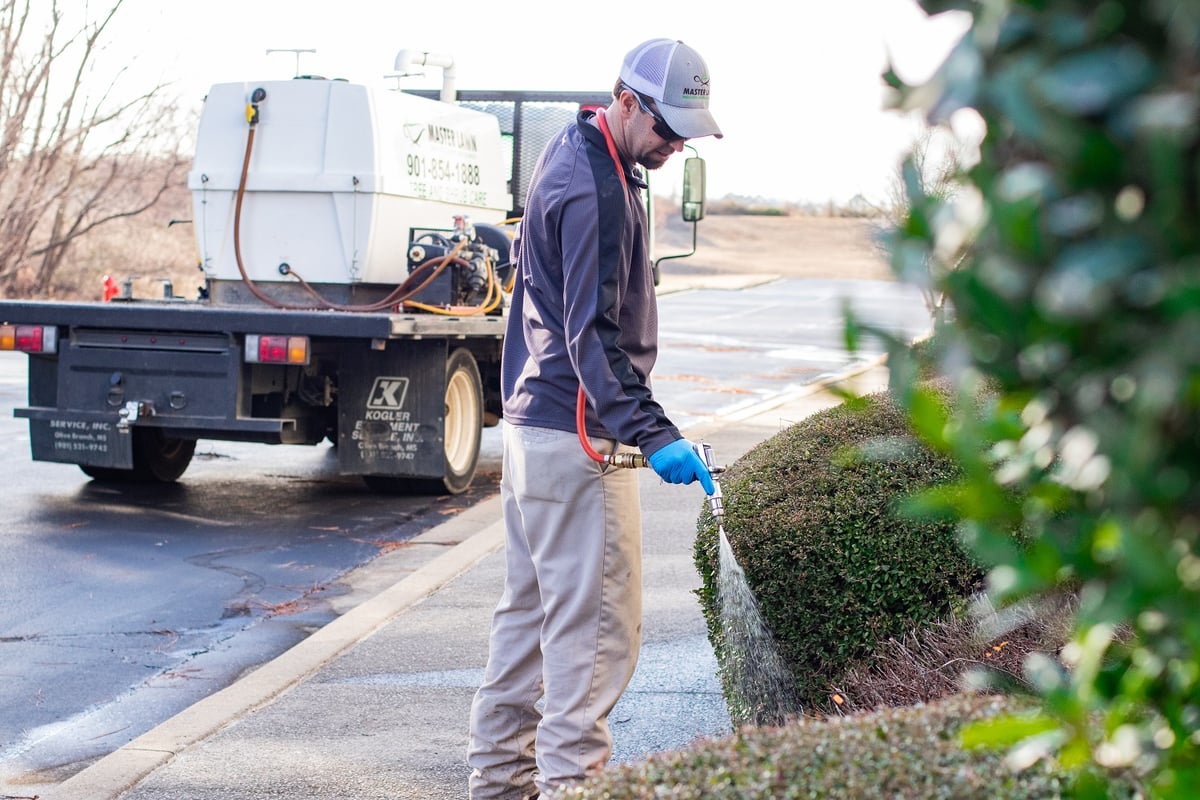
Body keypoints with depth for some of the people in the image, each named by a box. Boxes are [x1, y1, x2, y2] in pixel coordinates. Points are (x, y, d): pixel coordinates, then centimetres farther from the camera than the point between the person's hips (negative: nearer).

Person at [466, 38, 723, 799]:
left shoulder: (578, 160, 14)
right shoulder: (594, 189, -19)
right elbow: (593, 335, -26)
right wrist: (653, 435, -34)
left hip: (535, 420, 11)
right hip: (575, 432, -11)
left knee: (532, 606, 17)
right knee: (596, 621, -7)